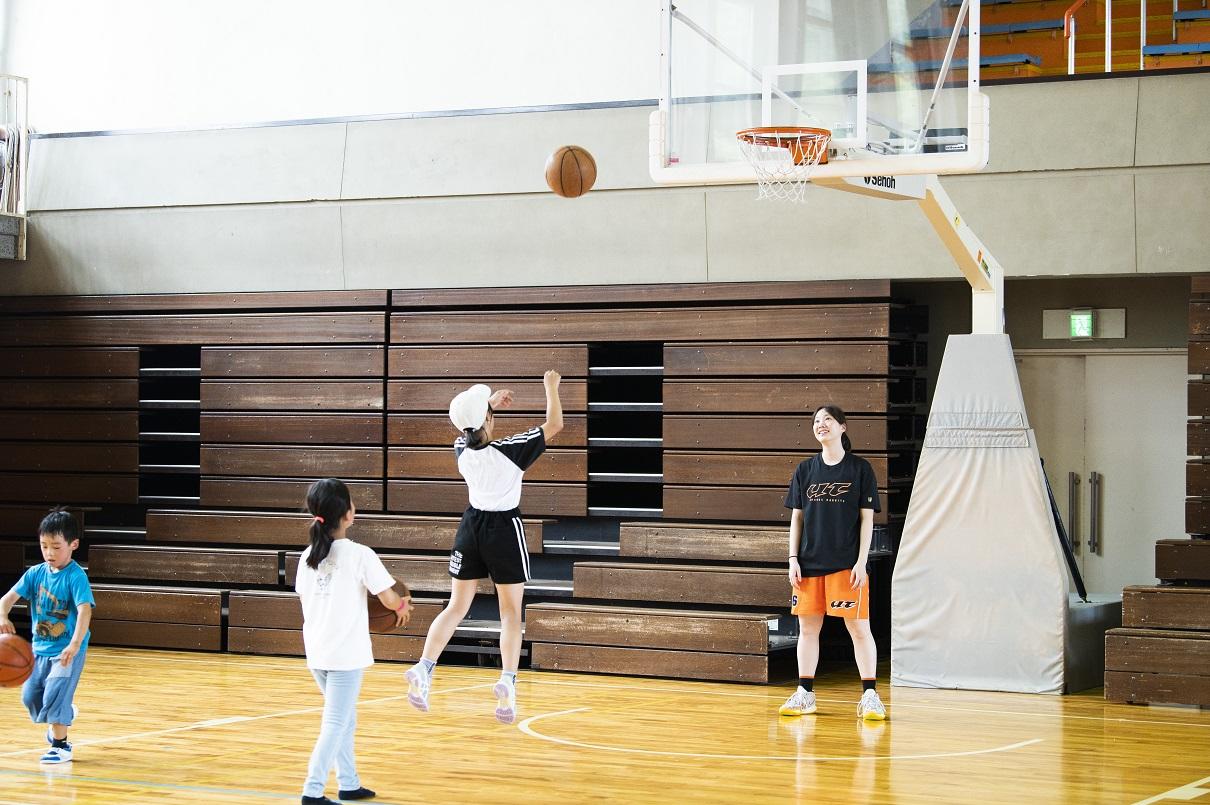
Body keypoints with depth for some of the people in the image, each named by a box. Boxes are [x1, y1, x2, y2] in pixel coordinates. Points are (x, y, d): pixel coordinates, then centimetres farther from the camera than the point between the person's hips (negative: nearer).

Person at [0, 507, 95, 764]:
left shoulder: (76, 576, -17)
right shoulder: (36, 573, 0)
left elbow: (85, 610, -28)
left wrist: (75, 644, -41)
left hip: (68, 650, -6)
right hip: (40, 647, 6)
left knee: (54, 696, -10)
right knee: (30, 696, 8)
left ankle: (60, 745, 7)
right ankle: (65, 714, 36)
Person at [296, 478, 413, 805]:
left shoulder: (308, 556, 6)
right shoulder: (359, 555, -12)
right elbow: (389, 599, -11)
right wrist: (403, 605, 11)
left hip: (316, 652, 6)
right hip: (346, 654, -6)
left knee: (345, 718, 20)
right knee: (335, 724, -2)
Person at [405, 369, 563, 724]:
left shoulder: (462, 449, -6)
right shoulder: (508, 451, -19)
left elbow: (469, 427, 21)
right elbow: (554, 425, -10)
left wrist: (489, 403, 23)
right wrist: (551, 387, 2)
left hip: (472, 526, 4)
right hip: (505, 529, -4)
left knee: (456, 607, 11)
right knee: (511, 612, 2)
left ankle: (424, 668, -3)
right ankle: (507, 681, -13)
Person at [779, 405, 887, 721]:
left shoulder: (860, 468, 0)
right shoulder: (805, 470, 8)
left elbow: (867, 518, -1)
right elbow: (796, 518, 11)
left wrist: (861, 562, -8)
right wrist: (793, 559, 2)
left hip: (846, 564, -3)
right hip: (810, 563, 3)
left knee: (859, 627, -4)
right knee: (807, 627, 6)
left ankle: (870, 695, 2)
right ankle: (805, 694, 15)